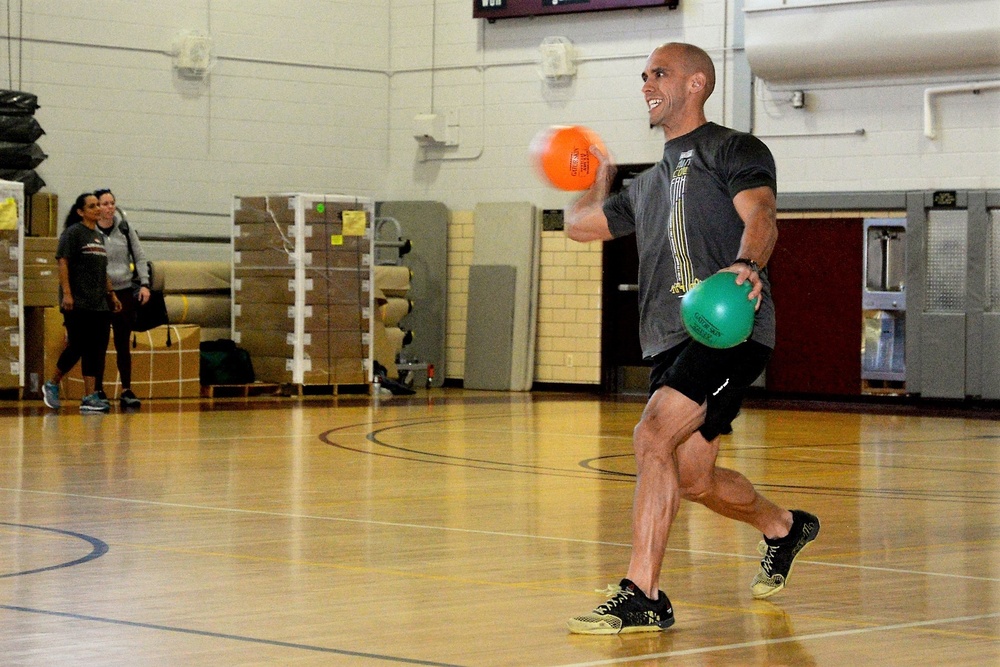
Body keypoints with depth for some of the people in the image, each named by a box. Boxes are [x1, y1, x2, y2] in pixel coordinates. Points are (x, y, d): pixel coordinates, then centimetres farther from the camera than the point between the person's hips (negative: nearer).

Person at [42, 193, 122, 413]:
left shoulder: (99, 236, 18)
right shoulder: (72, 233, -5)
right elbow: (63, 263, -11)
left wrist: (111, 294, 17)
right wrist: (66, 294, -19)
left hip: (99, 303, 7)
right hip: (77, 303, -7)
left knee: (97, 349, 0)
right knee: (77, 346, -7)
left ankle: (90, 397, -1)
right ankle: (52, 385, 12)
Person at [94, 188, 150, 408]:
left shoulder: (125, 229, 3)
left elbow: (140, 257, 8)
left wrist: (144, 284, -1)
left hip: (124, 292, 2)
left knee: (123, 345, 5)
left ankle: (127, 391, 9)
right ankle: (98, 390, 11)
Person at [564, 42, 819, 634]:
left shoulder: (735, 150, 3)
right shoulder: (649, 186, 26)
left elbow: (761, 216, -15)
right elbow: (580, 224, 37)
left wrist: (746, 265, -35)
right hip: (671, 340, 8)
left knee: (654, 436, -24)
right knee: (694, 479, 11)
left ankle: (643, 597, -23)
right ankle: (784, 528, 41)